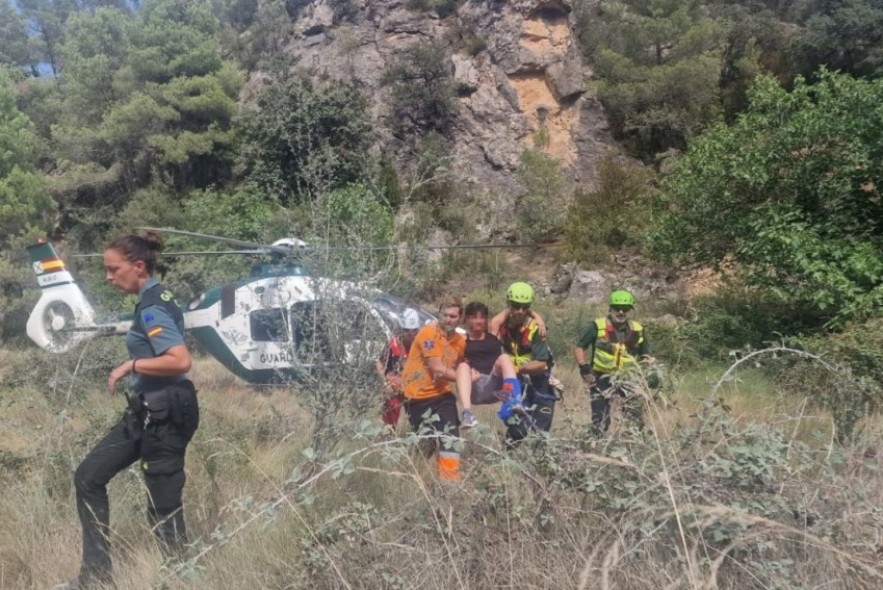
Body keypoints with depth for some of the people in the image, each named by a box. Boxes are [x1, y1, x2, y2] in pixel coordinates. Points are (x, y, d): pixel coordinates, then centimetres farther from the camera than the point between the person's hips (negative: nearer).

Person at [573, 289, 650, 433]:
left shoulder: (637, 331, 3)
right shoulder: (598, 327, -7)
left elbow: (645, 355, 17)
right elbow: (579, 347, 0)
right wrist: (583, 367, -12)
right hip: (602, 379, -3)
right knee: (600, 423, -2)